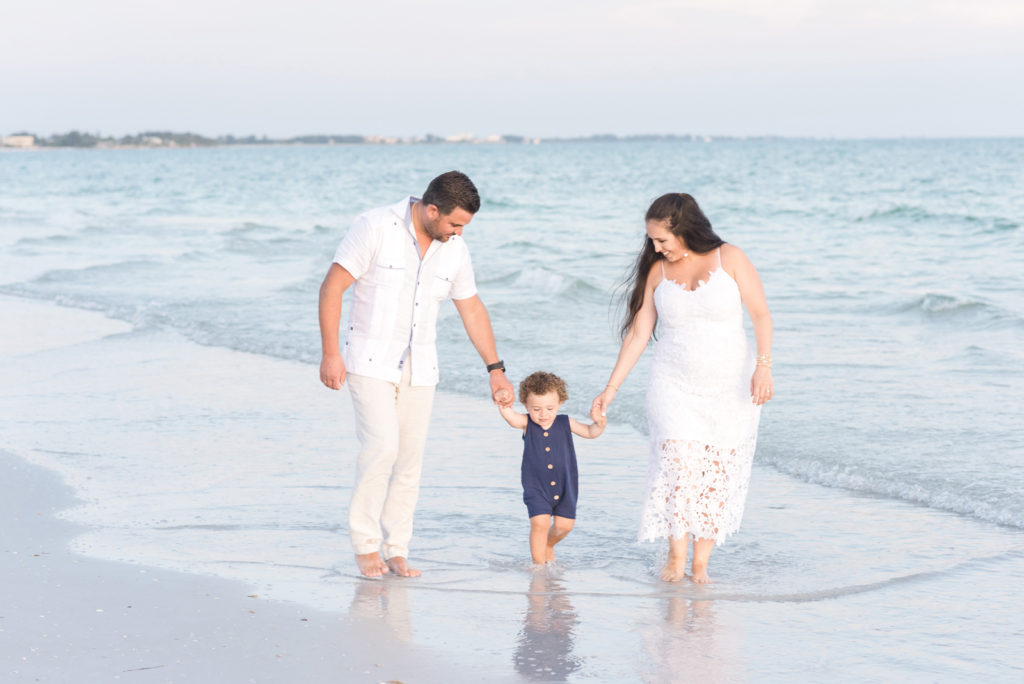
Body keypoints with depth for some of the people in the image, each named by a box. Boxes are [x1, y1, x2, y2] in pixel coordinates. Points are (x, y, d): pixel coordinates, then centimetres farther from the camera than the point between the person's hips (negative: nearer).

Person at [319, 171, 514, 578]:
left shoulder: (454, 249, 1)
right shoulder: (375, 228, -15)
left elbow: (471, 308, 12)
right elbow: (332, 287, -14)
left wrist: (495, 369, 13)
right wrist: (330, 353, -17)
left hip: (418, 368, 5)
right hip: (370, 361, -5)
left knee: (410, 458, 2)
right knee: (382, 446, -17)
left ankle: (396, 549, 11)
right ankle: (365, 544, -3)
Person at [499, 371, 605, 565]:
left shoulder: (565, 423, -3)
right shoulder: (527, 423, -8)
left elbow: (590, 433, 1)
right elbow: (511, 418, -27)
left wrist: (598, 423, -20)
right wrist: (502, 403, -45)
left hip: (565, 485, 2)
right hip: (536, 487, -2)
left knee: (564, 524, 5)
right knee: (540, 523, -15)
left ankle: (549, 545, 37)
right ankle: (538, 563, 0)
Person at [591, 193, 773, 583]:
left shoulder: (730, 259, -3)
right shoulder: (657, 272, 4)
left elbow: (760, 315, -4)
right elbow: (638, 334, 7)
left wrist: (763, 366, -16)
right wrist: (611, 388, 4)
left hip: (730, 389, -1)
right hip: (674, 387, 1)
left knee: (717, 472, -3)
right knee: (679, 463, -16)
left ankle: (700, 563, 3)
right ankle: (675, 557, -8)